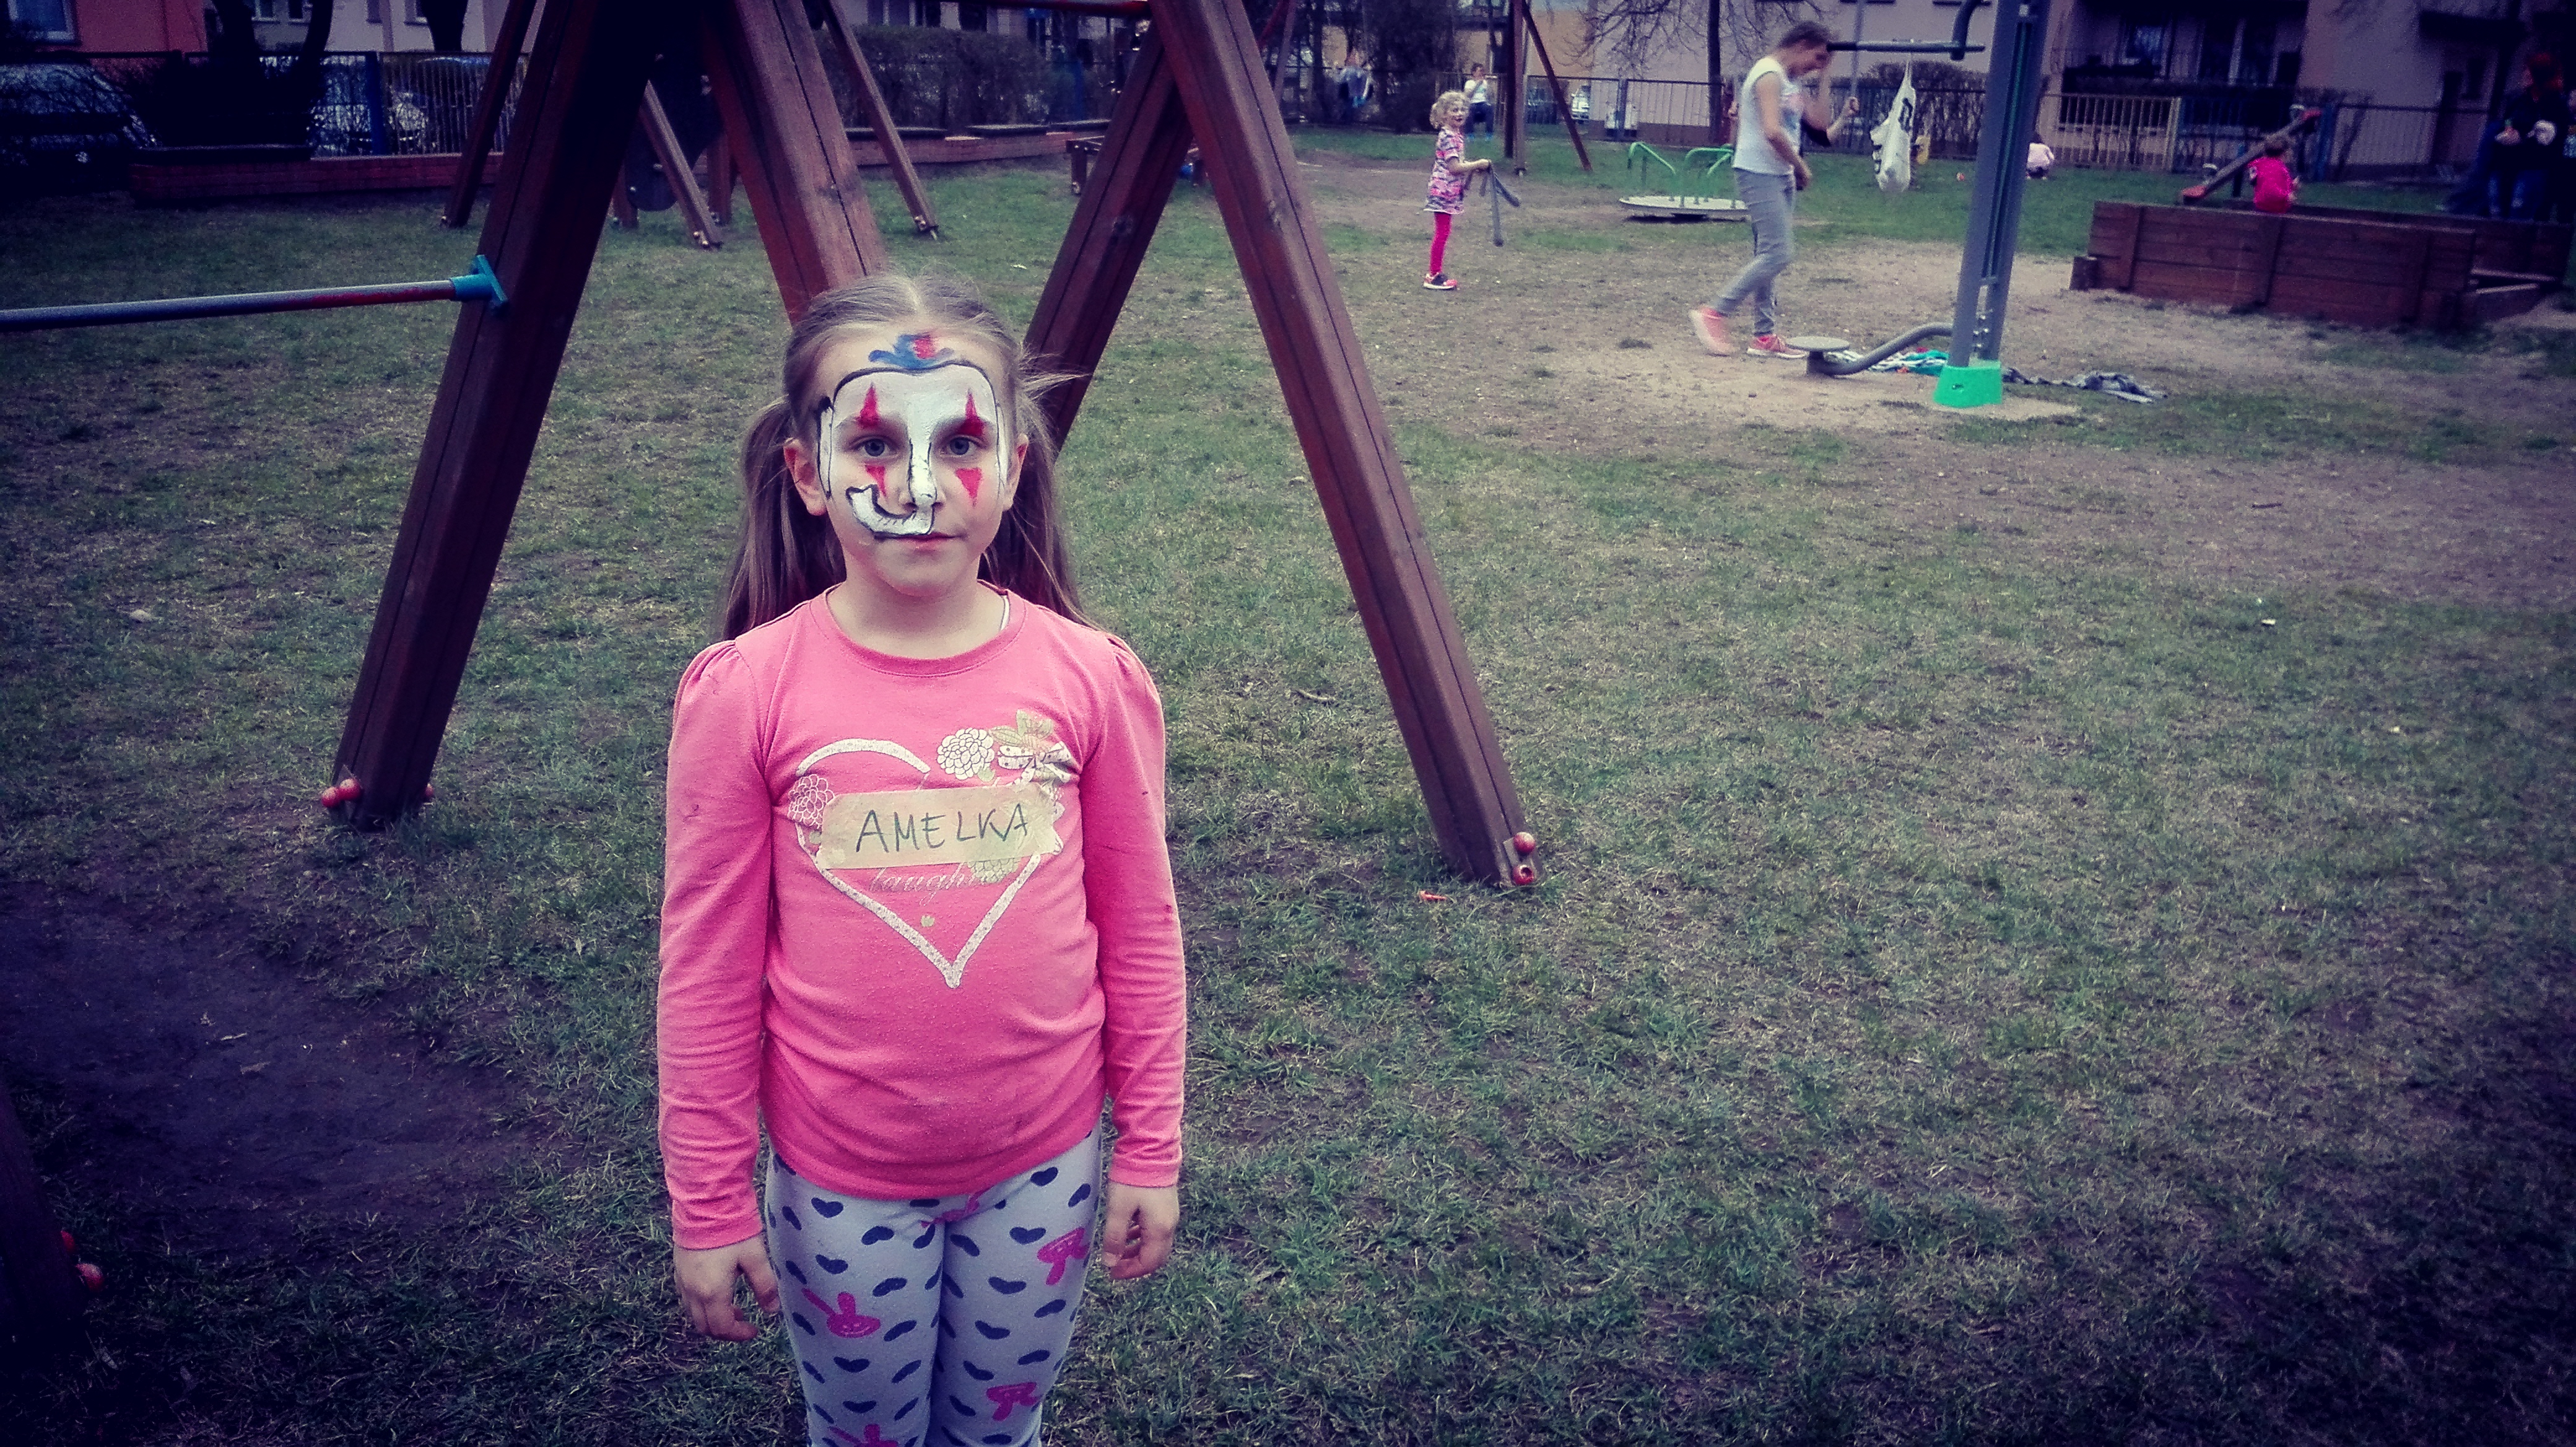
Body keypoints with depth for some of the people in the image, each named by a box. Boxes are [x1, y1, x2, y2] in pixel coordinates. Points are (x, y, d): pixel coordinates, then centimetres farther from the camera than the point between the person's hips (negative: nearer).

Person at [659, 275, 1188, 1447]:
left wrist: (1151, 1151, 4)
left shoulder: (1090, 679, -11)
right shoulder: (745, 693, -14)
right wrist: (707, 1203, -2)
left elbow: (1138, 933, -1)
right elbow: (708, 966, -7)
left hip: (1043, 1165, 1)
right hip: (841, 1178, -1)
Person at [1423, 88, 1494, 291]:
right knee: (1442, 233, -7)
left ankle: (1436, 274, 16)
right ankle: (1433, 278, -3)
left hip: (1450, 192, 10)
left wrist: (1474, 167, 8)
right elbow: (1454, 168, -21)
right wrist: (1478, 165, -13)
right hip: (1444, 190, -10)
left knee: (1442, 233, 11)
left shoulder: (1457, 135, 14)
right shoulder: (1447, 137, -17)